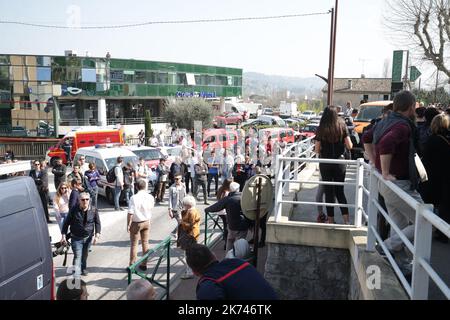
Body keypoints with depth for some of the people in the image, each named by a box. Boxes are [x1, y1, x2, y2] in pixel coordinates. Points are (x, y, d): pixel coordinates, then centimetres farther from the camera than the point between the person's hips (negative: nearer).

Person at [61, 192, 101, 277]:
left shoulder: (93, 210, -6)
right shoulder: (74, 210, -10)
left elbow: (97, 223, 3)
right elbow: (66, 223, -2)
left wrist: (97, 235, -6)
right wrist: (63, 236, -5)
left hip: (88, 238, 3)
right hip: (76, 238, -2)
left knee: (85, 255, 20)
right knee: (77, 256, -11)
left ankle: (83, 268, 44)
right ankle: (76, 275, -11)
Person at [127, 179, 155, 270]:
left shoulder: (134, 198, -20)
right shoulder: (151, 197, -8)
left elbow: (130, 213, -19)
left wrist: (128, 225, -10)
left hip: (136, 223, -4)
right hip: (146, 222, 4)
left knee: (134, 244, 8)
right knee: (145, 243, 14)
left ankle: (132, 265, 15)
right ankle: (144, 264, 22)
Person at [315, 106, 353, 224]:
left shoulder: (321, 129, -8)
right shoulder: (342, 127, -5)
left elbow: (317, 150, -6)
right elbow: (349, 146, -5)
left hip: (325, 163, -1)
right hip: (339, 162, 1)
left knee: (329, 192, 10)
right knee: (340, 191, 13)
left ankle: (331, 219, 15)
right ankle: (346, 218, 3)